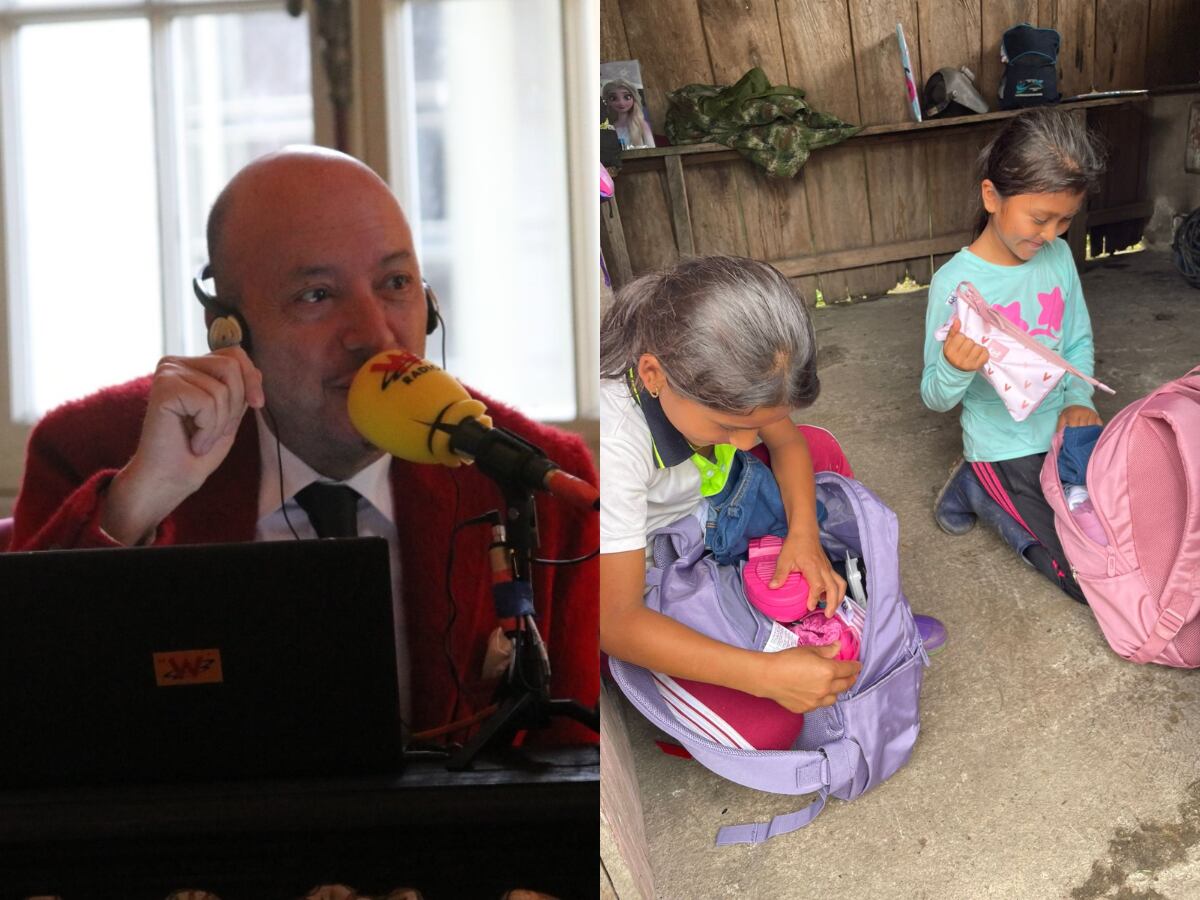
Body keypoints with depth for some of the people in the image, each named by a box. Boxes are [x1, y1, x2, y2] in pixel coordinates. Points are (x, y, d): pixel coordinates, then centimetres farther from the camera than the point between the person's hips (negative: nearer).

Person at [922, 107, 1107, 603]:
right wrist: (954, 369, -37)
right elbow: (936, 397, -14)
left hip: (1062, 432, 6)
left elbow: (1079, 343, 10)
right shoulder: (955, 283, -20)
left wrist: (1079, 399, -10)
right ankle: (981, 492, 9)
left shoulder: (1058, 256, -4)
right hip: (1004, 447, -6)